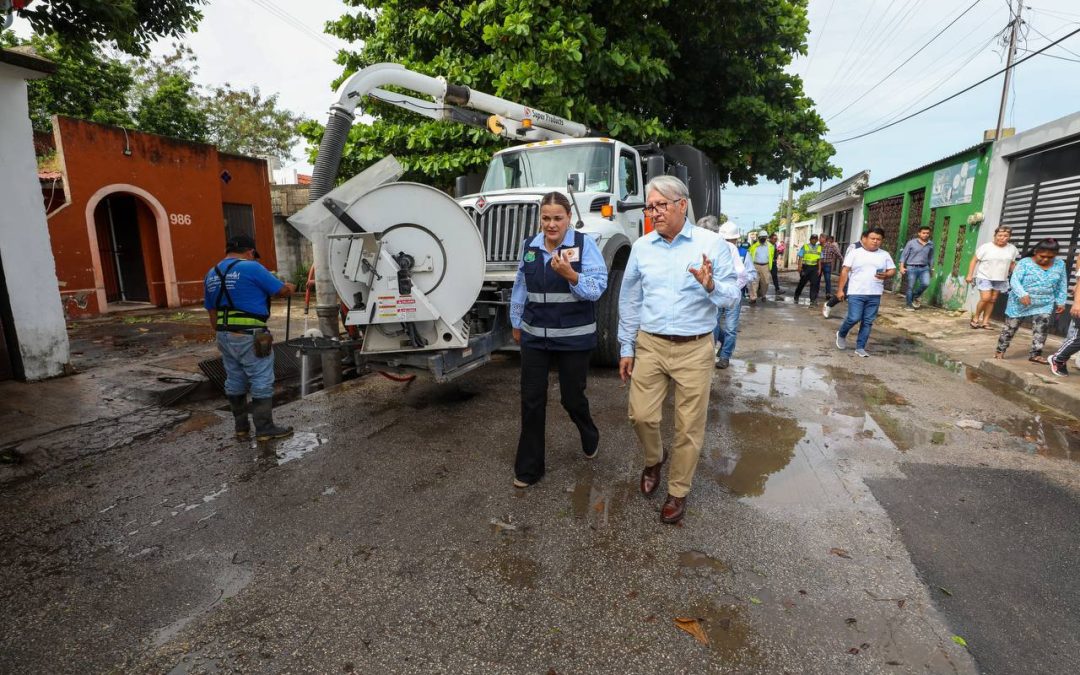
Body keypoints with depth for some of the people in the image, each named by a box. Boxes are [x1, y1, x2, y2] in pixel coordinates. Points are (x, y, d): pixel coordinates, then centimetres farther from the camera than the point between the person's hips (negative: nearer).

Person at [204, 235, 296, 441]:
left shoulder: (211, 275, 12)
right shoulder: (251, 268, -11)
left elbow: (212, 312, 16)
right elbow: (282, 291, -7)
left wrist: (222, 336, 23)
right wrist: (290, 288, 16)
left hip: (225, 336, 8)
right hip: (250, 337, -8)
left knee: (234, 383, 15)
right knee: (262, 383, 0)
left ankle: (241, 428, 24)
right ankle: (265, 429, 5)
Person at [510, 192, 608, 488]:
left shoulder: (584, 243, -8)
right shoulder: (529, 246, 6)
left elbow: (597, 288, -14)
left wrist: (570, 274, -30)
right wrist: (516, 324, 20)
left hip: (574, 337, -3)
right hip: (535, 336, 4)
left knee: (572, 396, 10)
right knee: (532, 400, 6)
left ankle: (590, 437, 45)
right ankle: (528, 468, 21)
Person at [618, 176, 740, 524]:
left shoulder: (712, 244, -3)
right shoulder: (641, 247, 5)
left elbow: (731, 297, -4)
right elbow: (629, 300, 9)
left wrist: (711, 286, -27)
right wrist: (626, 348, 8)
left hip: (694, 350, -2)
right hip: (649, 345, 2)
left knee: (689, 427, 6)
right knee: (641, 416, 4)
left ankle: (678, 491, 26)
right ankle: (653, 460, 36)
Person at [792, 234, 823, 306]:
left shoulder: (819, 248, 10)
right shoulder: (804, 247, -1)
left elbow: (819, 260, 13)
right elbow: (800, 258, -3)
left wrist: (819, 269, 7)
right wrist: (799, 267, -11)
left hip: (814, 268, 3)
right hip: (806, 267, -2)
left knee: (814, 283, -5)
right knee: (802, 283, 8)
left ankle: (813, 300, -3)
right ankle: (796, 297, 27)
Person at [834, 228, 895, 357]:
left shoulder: (885, 255, 9)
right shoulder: (855, 252, 0)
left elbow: (893, 271, 11)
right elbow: (845, 271, -1)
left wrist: (886, 275, -14)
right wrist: (840, 289, -6)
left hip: (875, 295, 3)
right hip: (856, 293, -3)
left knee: (868, 322, 4)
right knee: (854, 318, -12)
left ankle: (860, 347, 11)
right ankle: (841, 335, 18)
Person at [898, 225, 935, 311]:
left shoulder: (931, 244, 8)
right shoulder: (911, 243, -3)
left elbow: (931, 257, 18)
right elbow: (904, 255, -2)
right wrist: (902, 267, -9)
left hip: (924, 268, 3)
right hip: (912, 267, -3)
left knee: (926, 283, -16)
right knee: (910, 287, 0)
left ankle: (915, 296, 12)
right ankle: (908, 304, 13)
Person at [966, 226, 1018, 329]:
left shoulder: (1012, 249, 5)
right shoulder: (986, 247, -7)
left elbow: (1012, 264, 14)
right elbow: (974, 260, -5)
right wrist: (970, 275, -10)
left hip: (1001, 280, 4)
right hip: (984, 277, -4)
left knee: (992, 300, 5)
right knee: (985, 298, -15)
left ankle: (985, 321, 11)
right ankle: (976, 318, 3)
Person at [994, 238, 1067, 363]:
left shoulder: (1060, 264, 3)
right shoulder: (1025, 263, -12)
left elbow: (1062, 286, 11)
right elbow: (1014, 280, -20)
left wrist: (1061, 302, 8)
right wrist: (1022, 294, -34)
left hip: (1044, 305, 3)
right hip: (1020, 303, -3)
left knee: (1041, 328, -4)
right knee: (1010, 327, 5)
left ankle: (1035, 354, 6)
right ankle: (1000, 350, 16)